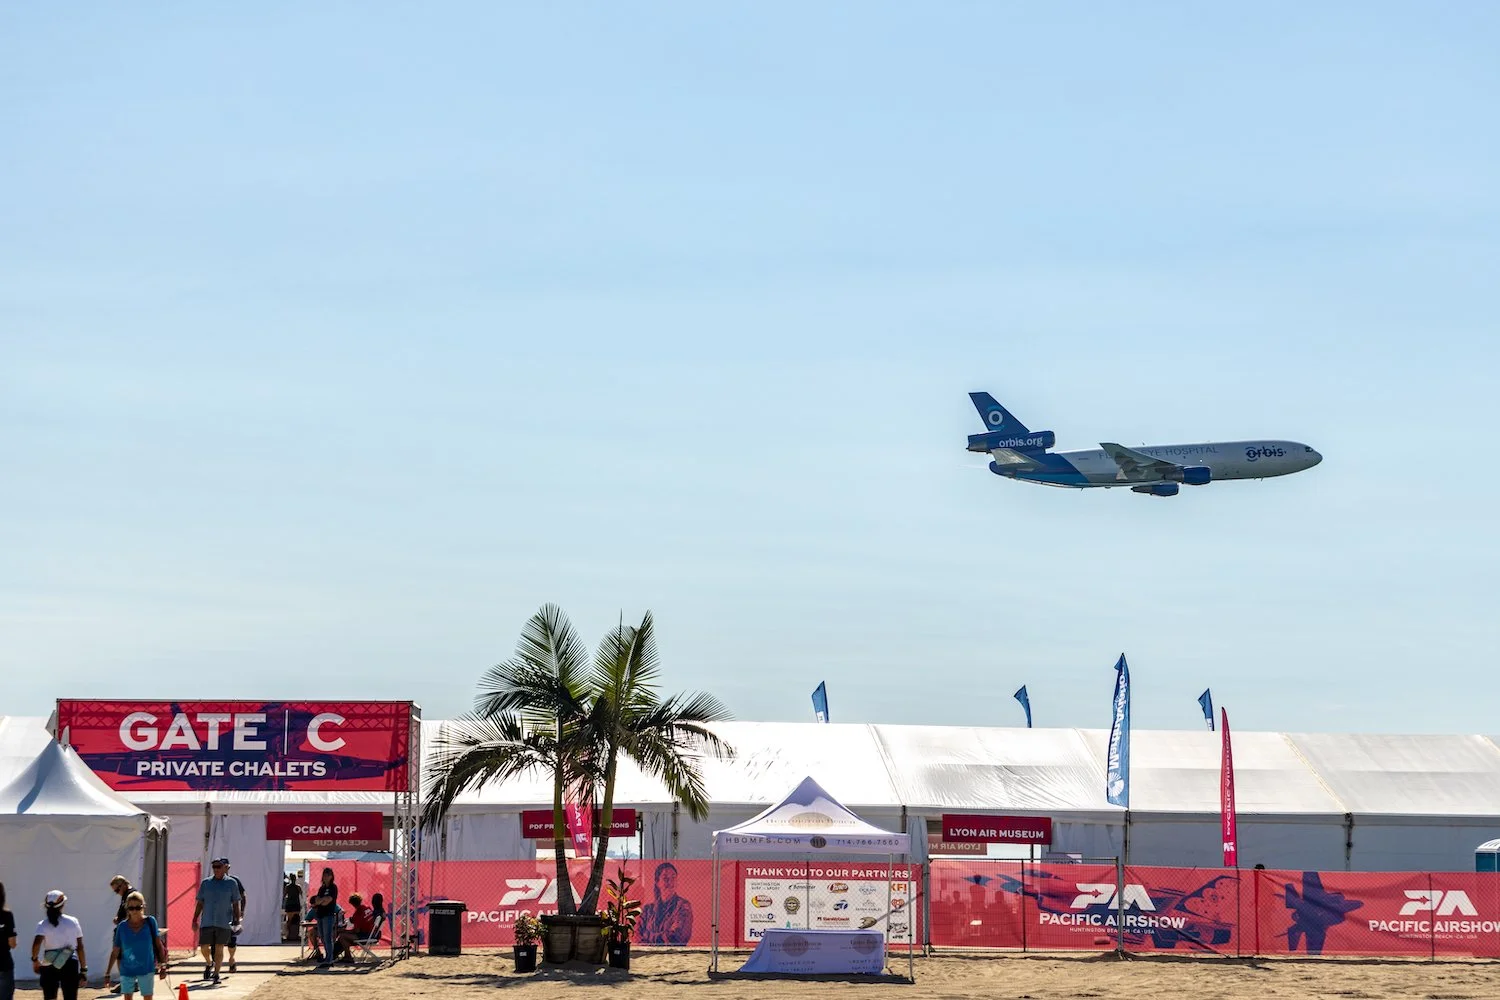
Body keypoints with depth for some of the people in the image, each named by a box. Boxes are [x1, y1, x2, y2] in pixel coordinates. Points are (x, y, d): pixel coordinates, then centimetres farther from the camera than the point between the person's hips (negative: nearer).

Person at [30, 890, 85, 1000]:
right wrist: (83, 970, 8)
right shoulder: (73, 922, 2)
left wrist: (35, 959, -3)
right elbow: (80, 947, 2)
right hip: (70, 965, 0)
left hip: (48, 967, 0)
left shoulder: (43, 924, -2)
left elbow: (37, 943, -20)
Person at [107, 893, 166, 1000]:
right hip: (127, 970, 1)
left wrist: (163, 966, -3)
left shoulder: (150, 922, -7)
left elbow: (159, 945, -1)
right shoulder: (122, 927, -5)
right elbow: (115, 952, 1)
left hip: (146, 968, -1)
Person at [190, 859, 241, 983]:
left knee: (219, 949, -2)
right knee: (204, 947, 2)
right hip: (207, 921, 2)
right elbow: (199, 903, 12)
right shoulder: (205, 883, 9)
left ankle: (216, 974, 4)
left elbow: (235, 904, 7)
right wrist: (195, 920, 7)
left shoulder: (231, 884, 5)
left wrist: (237, 920, -1)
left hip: (223, 922, -2)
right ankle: (209, 964, 30)